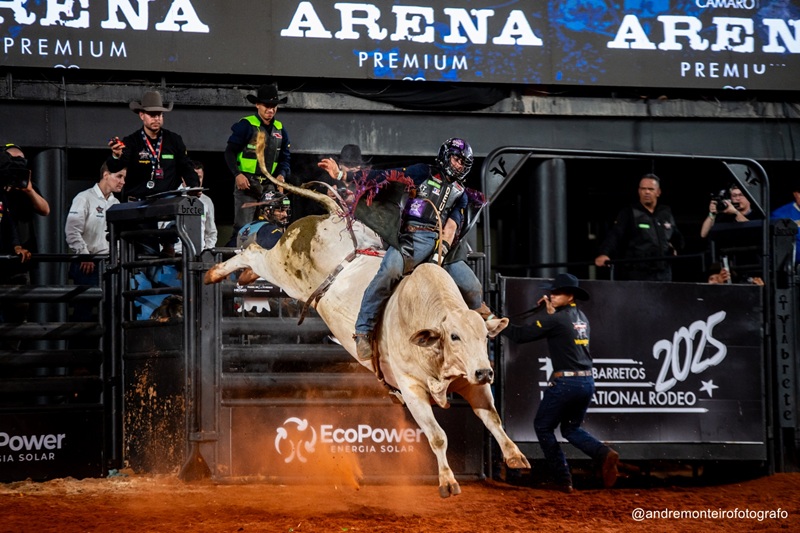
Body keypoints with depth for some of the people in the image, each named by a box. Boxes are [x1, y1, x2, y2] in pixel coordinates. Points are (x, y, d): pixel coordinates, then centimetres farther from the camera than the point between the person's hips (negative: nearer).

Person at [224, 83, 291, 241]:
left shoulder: (280, 129, 15)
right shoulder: (245, 125, -3)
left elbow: (285, 157, 21)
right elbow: (230, 152, -5)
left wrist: (282, 174, 1)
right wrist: (237, 174, -17)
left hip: (269, 185, 5)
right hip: (246, 182, -5)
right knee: (243, 227, -12)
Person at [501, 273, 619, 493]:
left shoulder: (555, 319, -11)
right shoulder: (582, 317, 11)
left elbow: (520, 335, -9)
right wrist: (552, 311, 20)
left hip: (565, 382, -7)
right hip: (587, 382, 7)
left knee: (543, 426, 11)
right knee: (571, 428, 22)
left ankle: (563, 480, 4)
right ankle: (604, 454, -5)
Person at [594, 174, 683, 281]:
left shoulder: (666, 213, 15)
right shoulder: (628, 214, -3)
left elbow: (676, 236, 31)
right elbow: (614, 236, -17)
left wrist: (676, 248, 10)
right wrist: (603, 254, -34)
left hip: (663, 275, 6)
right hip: (636, 276, -6)